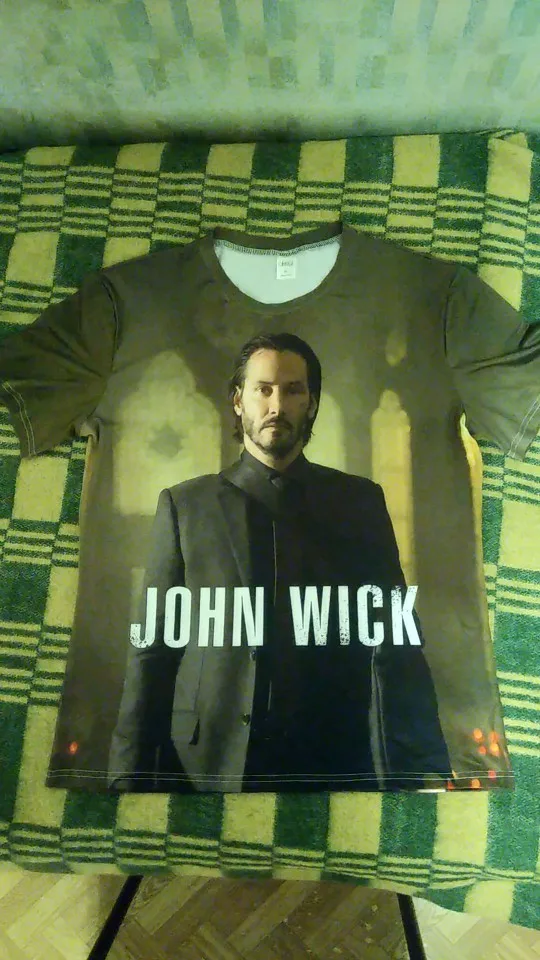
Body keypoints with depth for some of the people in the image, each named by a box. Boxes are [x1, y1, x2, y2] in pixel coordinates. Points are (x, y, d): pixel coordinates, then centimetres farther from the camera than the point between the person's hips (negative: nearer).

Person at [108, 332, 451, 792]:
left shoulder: (360, 501, 2)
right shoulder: (184, 504, 1)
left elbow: (397, 647, -1)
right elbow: (152, 645, 0)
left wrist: (423, 767, -7)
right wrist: (130, 772, -5)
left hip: (334, 764, 1)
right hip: (205, 764, 0)